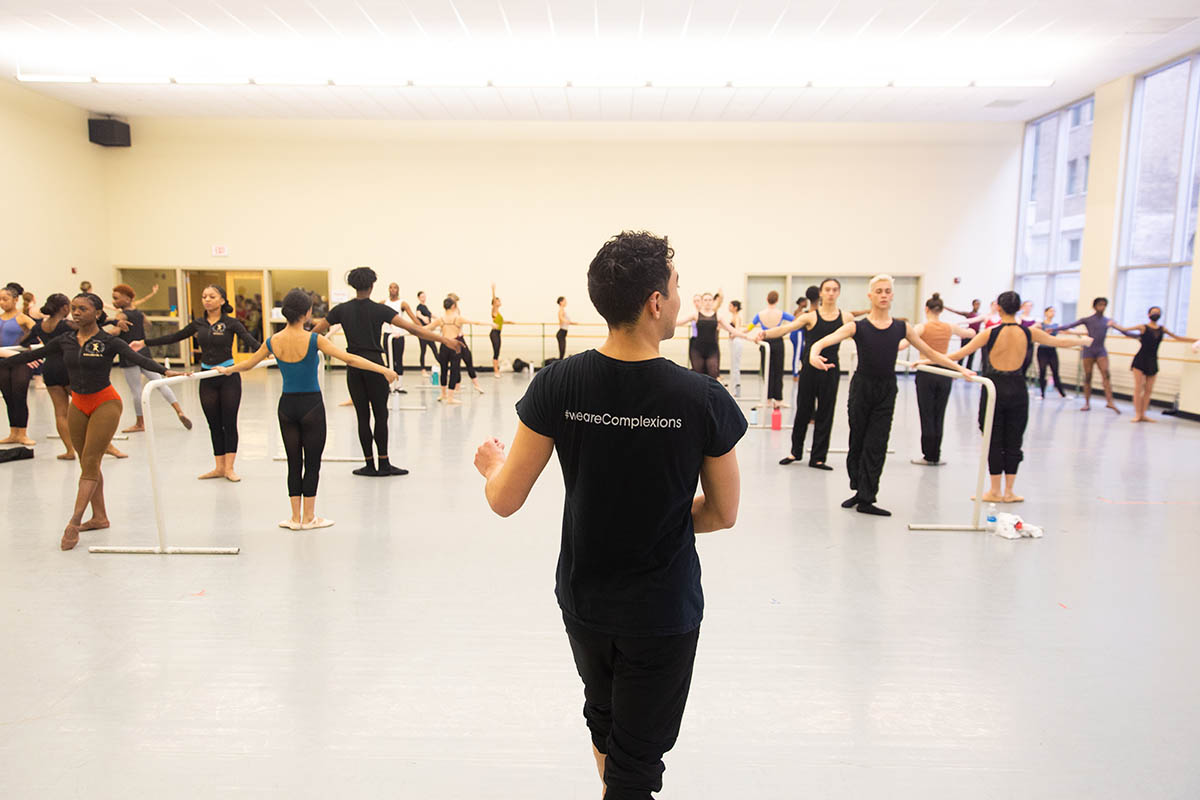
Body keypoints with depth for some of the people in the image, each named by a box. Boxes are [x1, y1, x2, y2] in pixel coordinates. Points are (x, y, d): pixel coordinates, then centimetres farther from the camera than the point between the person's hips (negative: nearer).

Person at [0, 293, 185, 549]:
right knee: (87, 463, 10)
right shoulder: (65, 341, 3)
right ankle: (99, 517, 20)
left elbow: (137, 359, -25)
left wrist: (165, 371, -41)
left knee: (90, 462, -7)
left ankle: (74, 523, -6)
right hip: (78, 405, 6)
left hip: (105, 403, -6)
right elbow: (33, 355, 14)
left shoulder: (109, 341, -11)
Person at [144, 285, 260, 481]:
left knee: (229, 422, 0)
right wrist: (145, 343, 18)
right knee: (214, 424, 9)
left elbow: (251, 341, -16)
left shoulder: (231, 323, -5)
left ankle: (229, 468, 8)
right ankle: (219, 467, 18)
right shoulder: (198, 324, 7)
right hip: (207, 378, 4)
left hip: (229, 378, -4)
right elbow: (174, 337, 17)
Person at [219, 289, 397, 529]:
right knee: (312, 463, 7)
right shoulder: (314, 339, -15)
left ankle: (296, 517, 19)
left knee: (294, 462, 12)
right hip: (311, 406, -4)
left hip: (287, 406, 4)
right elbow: (349, 359, -21)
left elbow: (248, 364, 14)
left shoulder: (273, 341, -1)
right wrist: (383, 369, -19)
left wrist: (227, 370, 34)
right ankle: (308, 518, 14)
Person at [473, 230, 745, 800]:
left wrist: (490, 462, 12)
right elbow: (723, 514, -7)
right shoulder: (704, 400, -20)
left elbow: (504, 500, -11)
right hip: (663, 611, -3)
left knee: (603, 715, 32)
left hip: (583, 600, 3)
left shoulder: (557, 385, -17)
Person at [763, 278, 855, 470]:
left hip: (830, 369, 2)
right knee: (803, 409, 6)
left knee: (825, 413, 5)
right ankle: (796, 451, 24)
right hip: (809, 367, -2)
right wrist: (765, 334, -28)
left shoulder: (846, 317, 4)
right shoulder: (811, 316, -3)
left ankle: (817, 457, 15)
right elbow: (786, 328, -12)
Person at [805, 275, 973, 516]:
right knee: (858, 441, 8)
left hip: (887, 390, 2)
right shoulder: (857, 327, -5)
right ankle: (859, 490, 27)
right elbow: (823, 342, -17)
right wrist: (814, 354, -39)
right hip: (862, 386, -1)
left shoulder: (902, 328, 4)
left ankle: (866, 499, 6)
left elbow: (930, 353, 13)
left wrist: (959, 368, 9)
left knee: (876, 445, -1)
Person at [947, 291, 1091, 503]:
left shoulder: (990, 333, -7)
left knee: (994, 441, 6)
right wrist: (1083, 340, 35)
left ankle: (995, 491, 11)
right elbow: (1060, 342, 15)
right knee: (1013, 441, 10)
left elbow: (960, 353, -10)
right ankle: (1008, 492, 16)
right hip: (1017, 391, 2)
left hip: (994, 390, -2)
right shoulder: (1029, 332, 0)